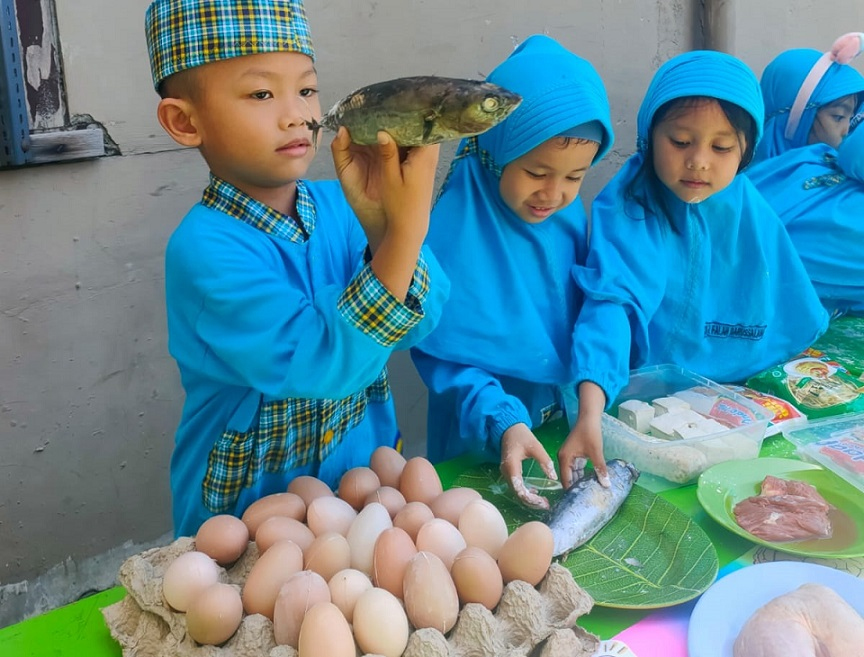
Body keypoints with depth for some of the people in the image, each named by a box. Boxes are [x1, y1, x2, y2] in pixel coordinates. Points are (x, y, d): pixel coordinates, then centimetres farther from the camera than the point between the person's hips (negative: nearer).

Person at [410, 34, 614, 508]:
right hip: (479, 441, -5)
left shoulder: (568, 213, -5)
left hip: (567, 428, 5)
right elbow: (441, 354, -22)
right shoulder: (454, 228, -24)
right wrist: (501, 423, -35)